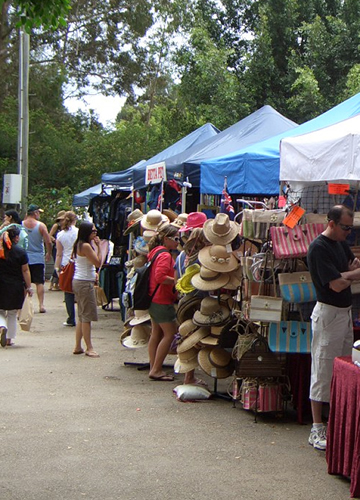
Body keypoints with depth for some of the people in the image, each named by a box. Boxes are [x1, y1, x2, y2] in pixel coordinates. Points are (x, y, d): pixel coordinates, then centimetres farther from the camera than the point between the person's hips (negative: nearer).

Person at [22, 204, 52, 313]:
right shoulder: (41, 225, -8)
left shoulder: (21, 225, -3)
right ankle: (41, 305, -1)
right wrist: (49, 254, 6)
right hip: (38, 258, -2)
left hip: (24, 258, 2)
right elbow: (48, 242, -10)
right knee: (39, 282, 4)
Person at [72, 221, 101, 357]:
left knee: (82, 316, 14)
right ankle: (89, 348, -2)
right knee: (87, 316, -6)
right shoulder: (86, 246, -17)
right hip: (85, 283, -10)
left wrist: (93, 273, 14)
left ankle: (78, 347, 19)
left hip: (78, 281, 10)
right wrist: (99, 247, -10)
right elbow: (98, 263, -16)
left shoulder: (78, 245, 13)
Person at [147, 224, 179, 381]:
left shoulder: (155, 252, 13)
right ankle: (156, 370, -3)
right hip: (162, 300, -10)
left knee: (156, 333, 14)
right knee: (170, 333, -4)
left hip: (153, 299, 10)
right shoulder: (165, 255, -18)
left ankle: (153, 368, 19)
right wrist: (176, 281, -19)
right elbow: (160, 276, -29)